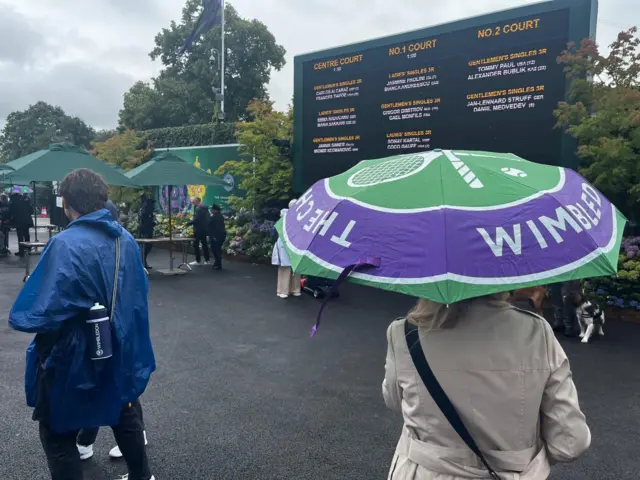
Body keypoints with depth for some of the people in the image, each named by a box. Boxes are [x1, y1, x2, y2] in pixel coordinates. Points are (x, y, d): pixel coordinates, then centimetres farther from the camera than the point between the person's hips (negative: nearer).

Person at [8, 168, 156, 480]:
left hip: (73, 358, -7)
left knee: (57, 434, 13)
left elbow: (40, 313, -24)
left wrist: (21, 317, -2)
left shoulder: (66, 245, -24)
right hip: (120, 349, 7)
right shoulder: (126, 240, -2)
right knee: (123, 413, 26)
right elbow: (138, 295, 8)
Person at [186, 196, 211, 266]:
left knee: (196, 245, -1)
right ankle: (207, 260, 17)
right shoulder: (205, 208, 12)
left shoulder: (198, 208, -16)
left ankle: (198, 261, 1)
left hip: (198, 230, -9)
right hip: (205, 229, 9)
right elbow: (207, 218, 16)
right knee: (204, 244, 14)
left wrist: (188, 224, -15)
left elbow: (196, 219, -23)